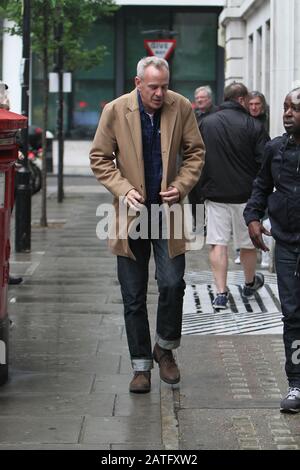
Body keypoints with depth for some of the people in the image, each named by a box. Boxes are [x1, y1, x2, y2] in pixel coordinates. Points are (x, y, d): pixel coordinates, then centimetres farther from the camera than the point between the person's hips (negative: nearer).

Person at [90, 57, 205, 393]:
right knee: (133, 296, 4)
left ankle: (165, 349, 16)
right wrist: (123, 190, -13)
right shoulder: (115, 111, -6)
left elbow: (195, 152, 6)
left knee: (172, 284, -9)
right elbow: (99, 158, 0)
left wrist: (181, 186, -9)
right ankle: (141, 365, 15)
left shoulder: (181, 108, -2)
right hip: (132, 214, 0)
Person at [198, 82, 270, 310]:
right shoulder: (253, 126, -11)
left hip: (215, 193, 2)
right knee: (248, 242, 16)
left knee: (218, 243, 4)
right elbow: (265, 163, -11)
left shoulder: (206, 123, 0)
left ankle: (221, 292, -1)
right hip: (245, 195, -2)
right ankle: (250, 284, 34)